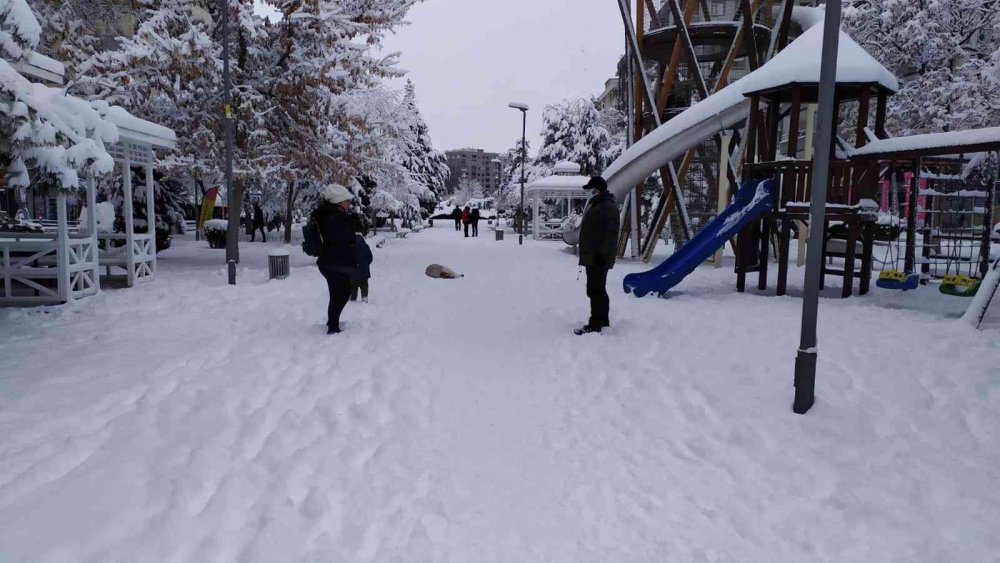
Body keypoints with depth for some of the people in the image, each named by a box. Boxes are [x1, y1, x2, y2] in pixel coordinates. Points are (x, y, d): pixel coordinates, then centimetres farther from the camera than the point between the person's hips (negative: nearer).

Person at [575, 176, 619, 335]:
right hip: (593, 256, 11)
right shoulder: (597, 204, 19)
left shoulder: (607, 206, -16)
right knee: (597, 289, 16)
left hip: (598, 257, -11)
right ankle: (603, 322, 25)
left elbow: (608, 233, -23)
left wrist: (602, 254, -25)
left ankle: (595, 325, -6)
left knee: (595, 289, -9)